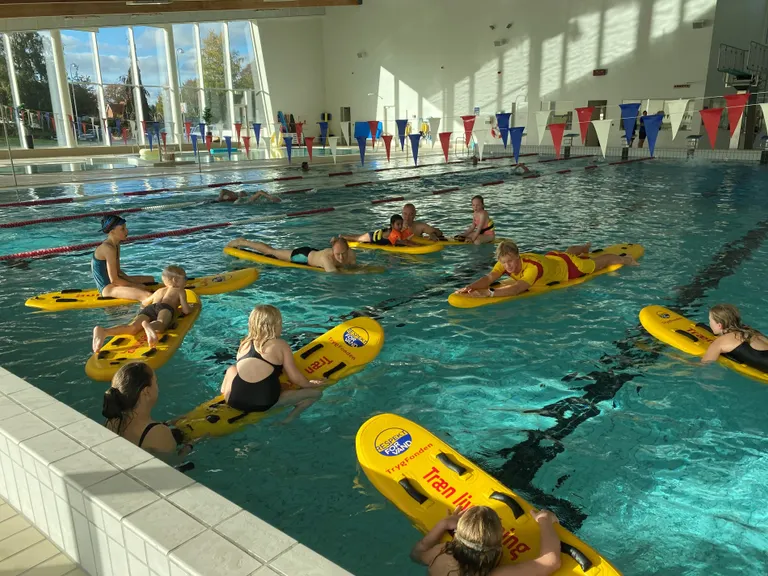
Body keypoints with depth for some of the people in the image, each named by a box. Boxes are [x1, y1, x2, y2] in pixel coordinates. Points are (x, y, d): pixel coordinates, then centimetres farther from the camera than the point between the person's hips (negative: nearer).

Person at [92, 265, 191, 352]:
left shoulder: (159, 291, 42)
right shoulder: (180, 291, 26)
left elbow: (143, 303, 54)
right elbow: (186, 310, 15)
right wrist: (190, 308, 38)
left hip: (148, 309, 4)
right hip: (165, 307, -4)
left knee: (132, 327, -22)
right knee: (160, 324, -37)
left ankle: (103, 331, -46)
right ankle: (148, 325, -72)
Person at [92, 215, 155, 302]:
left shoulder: (116, 245, 7)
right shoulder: (109, 249, -22)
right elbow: (114, 280, -22)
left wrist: (131, 280, -1)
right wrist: (134, 285, -12)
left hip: (112, 282, 11)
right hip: (107, 288, -11)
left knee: (150, 280, 21)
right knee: (147, 296, -30)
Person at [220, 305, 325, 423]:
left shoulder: (244, 344, 17)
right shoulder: (280, 345, 5)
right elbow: (295, 378, 5)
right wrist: (310, 384, 24)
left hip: (235, 401, 6)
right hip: (265, 402, -5)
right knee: (316, 393, 8)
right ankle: (288, 420, -6)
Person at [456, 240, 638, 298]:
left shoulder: (533, 267, -49)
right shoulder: (505, 263, -29)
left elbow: (517, 289, -63)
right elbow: (489, 278, -40)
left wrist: (488, 293, -73)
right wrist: (469, 287, -59)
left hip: (570, 267, -6)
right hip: (551, 258, 6)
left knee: (596, 262, 21)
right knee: (568, 251, 39)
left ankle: (625, 259, 49)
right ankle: (585, 248, 73)